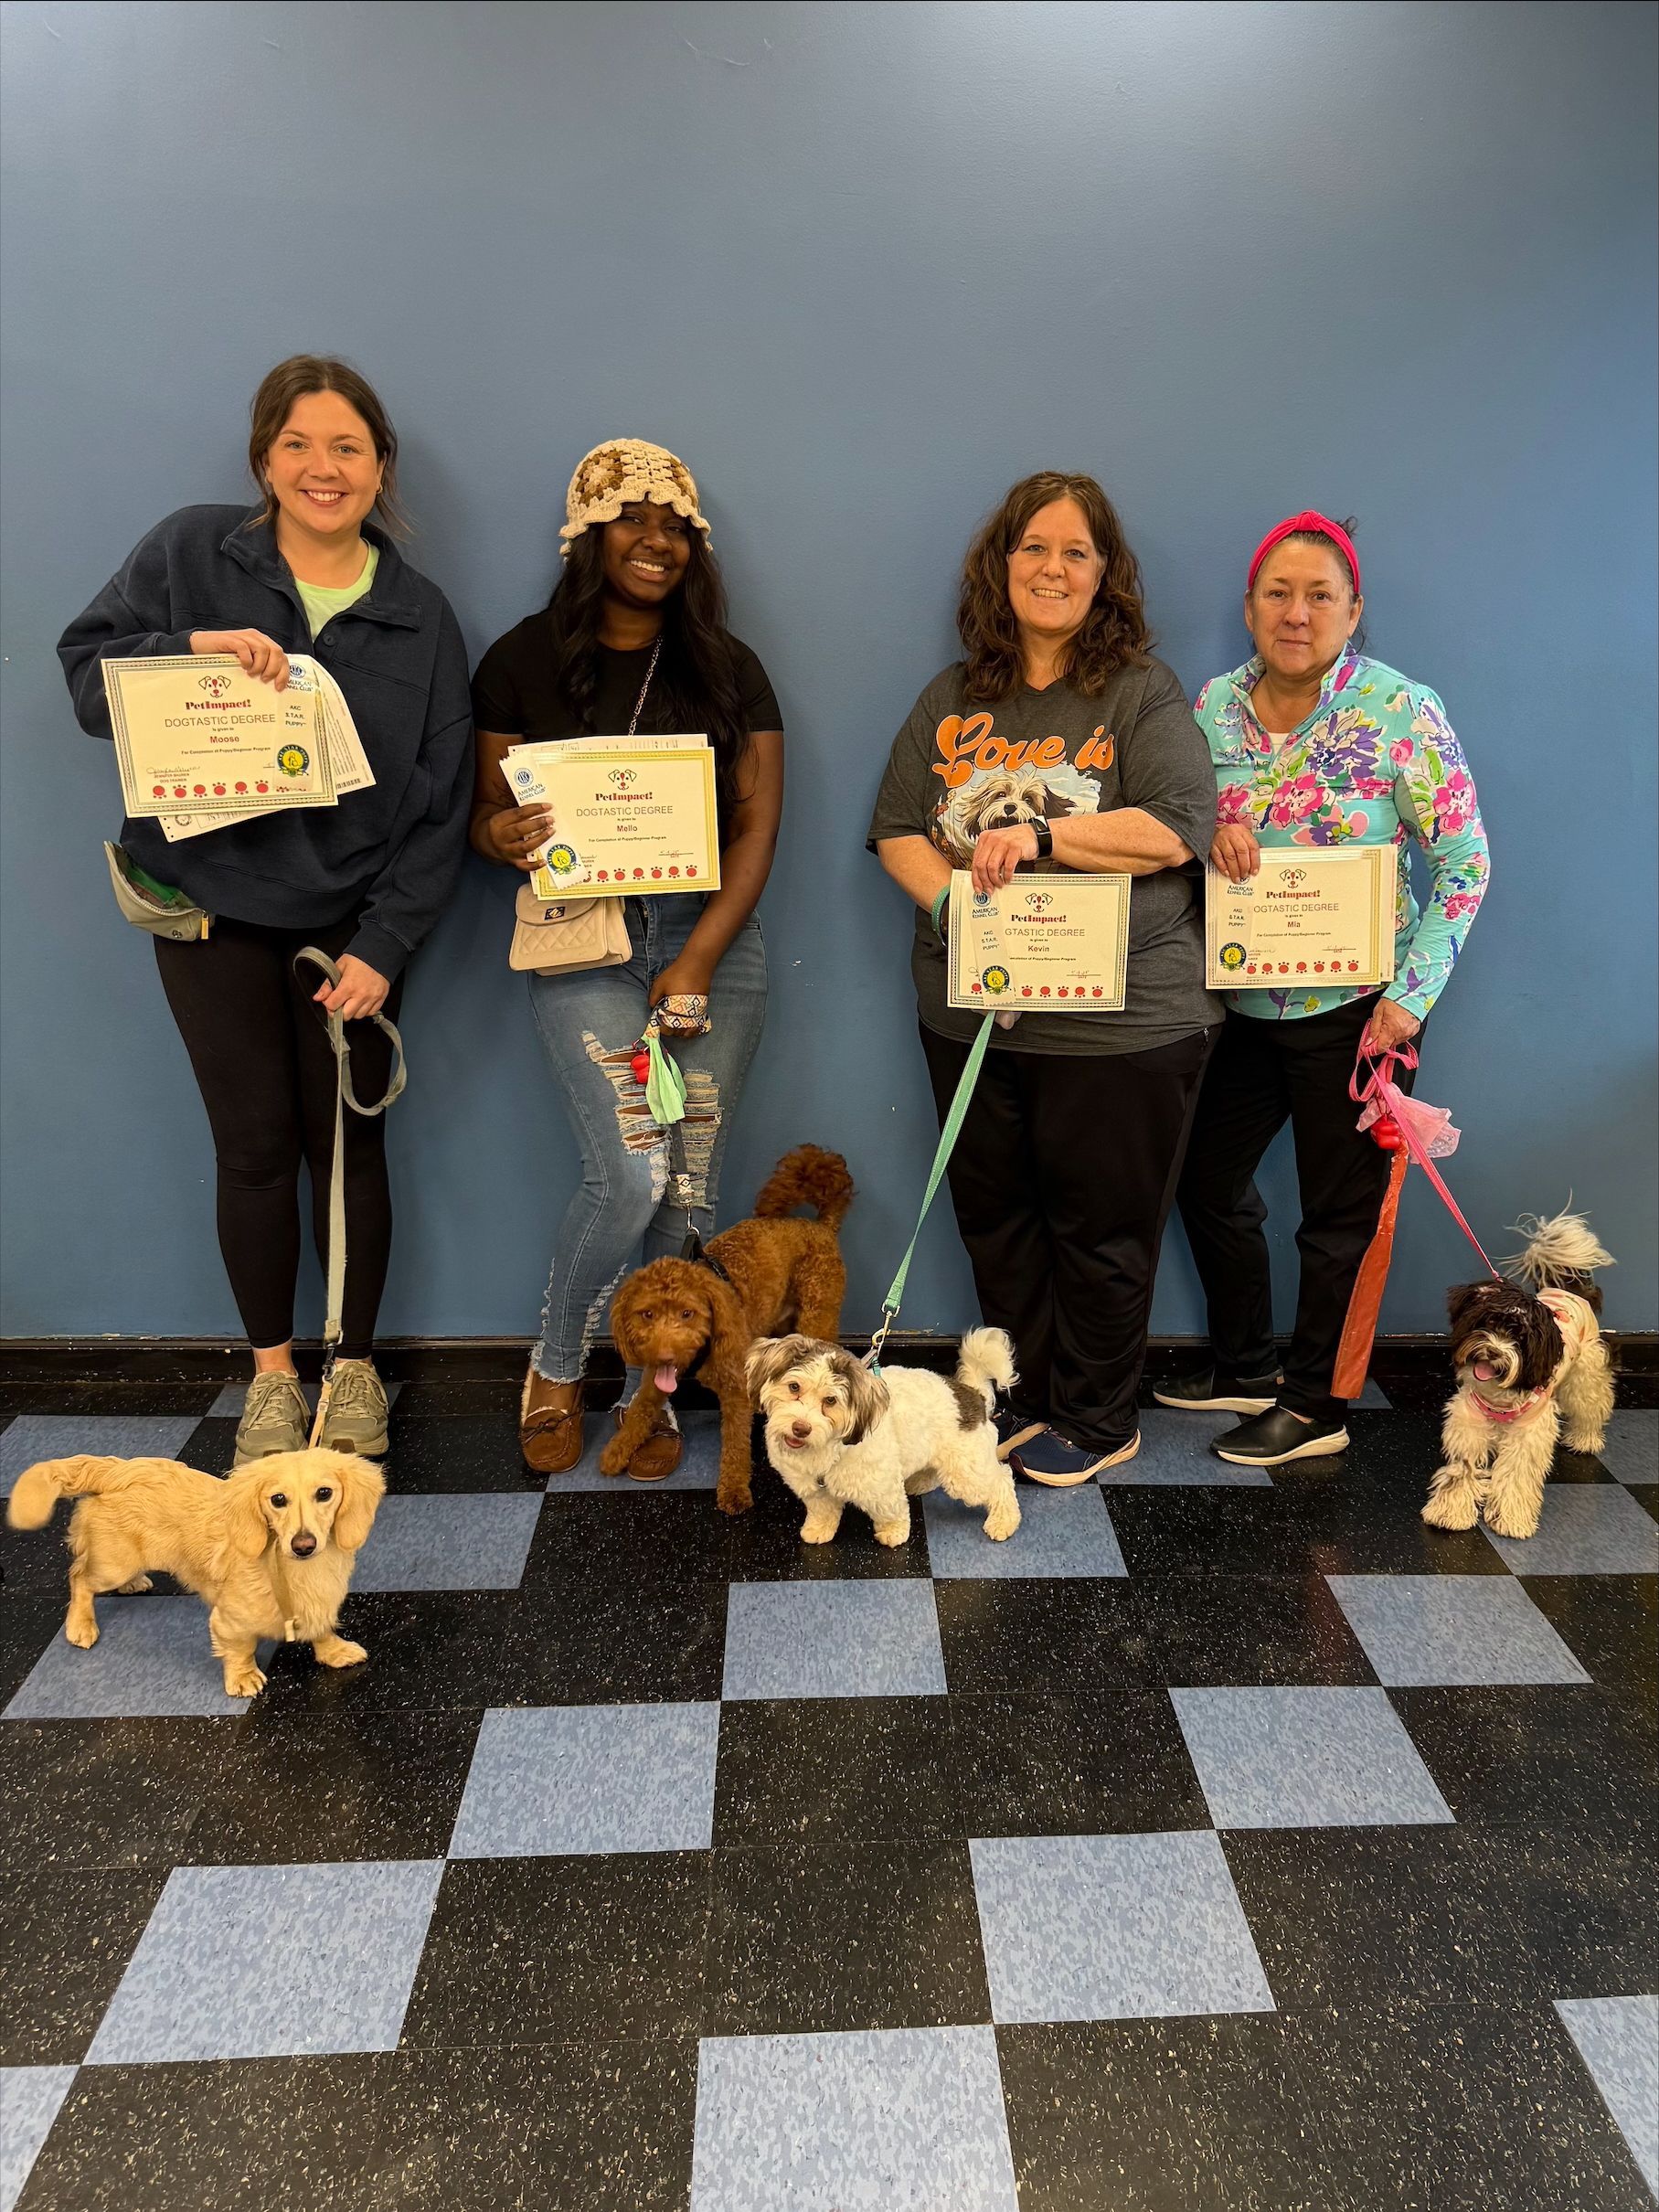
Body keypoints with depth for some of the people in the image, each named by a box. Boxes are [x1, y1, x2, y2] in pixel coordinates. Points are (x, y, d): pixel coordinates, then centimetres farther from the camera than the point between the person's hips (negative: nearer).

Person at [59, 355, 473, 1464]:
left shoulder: (421, 615, 2)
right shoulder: (190, 553, 1)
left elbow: (441, 806, -1)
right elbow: (86, 673, -2)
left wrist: (385, 946, -10)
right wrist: (194, 647, -22)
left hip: (351, 922, 0)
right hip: (214, 911, 0)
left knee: (350, 1144, 5)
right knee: (255, 1145, 5)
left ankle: (356, 1369, 24)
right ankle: (271, 1372, 23)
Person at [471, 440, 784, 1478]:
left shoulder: (730, 668, 7)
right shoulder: (525, 661, 3)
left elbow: (757, 824, 1)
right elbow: (488, 813, 6)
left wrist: (699, 961, -10)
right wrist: (505, 834, -20)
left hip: (711, 937, 2)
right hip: (584, 943, -2)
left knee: (690, 1182, 1)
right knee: (630, 1174, -13)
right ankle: (556, 1370, 14)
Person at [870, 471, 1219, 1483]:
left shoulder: (1144, 692, -2)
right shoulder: (952, 699, 11)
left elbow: (1179, 827, -13)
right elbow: (896, 831, 7)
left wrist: (1040, 836, -19)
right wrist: (954, 899, -12)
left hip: (1119, 1026, -4)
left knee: (1100, 1229, 6)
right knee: (996, 1218, 15)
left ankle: (1098, 1421, 25)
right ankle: (1024, 1400, 34)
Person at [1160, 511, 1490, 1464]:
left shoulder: (1400, 709, -11)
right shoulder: (1215, 703, 2)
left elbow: (1466, 862, -10)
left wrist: (1411, 997, -16)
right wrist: (1211, 826, -15)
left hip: (1354, 1008, -5)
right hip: (1245, 1001, 6)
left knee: (1341, 1214, 6)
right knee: (1209, 1181, 15)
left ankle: (1316, 1406, 24)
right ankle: (1245, 1367, 36)